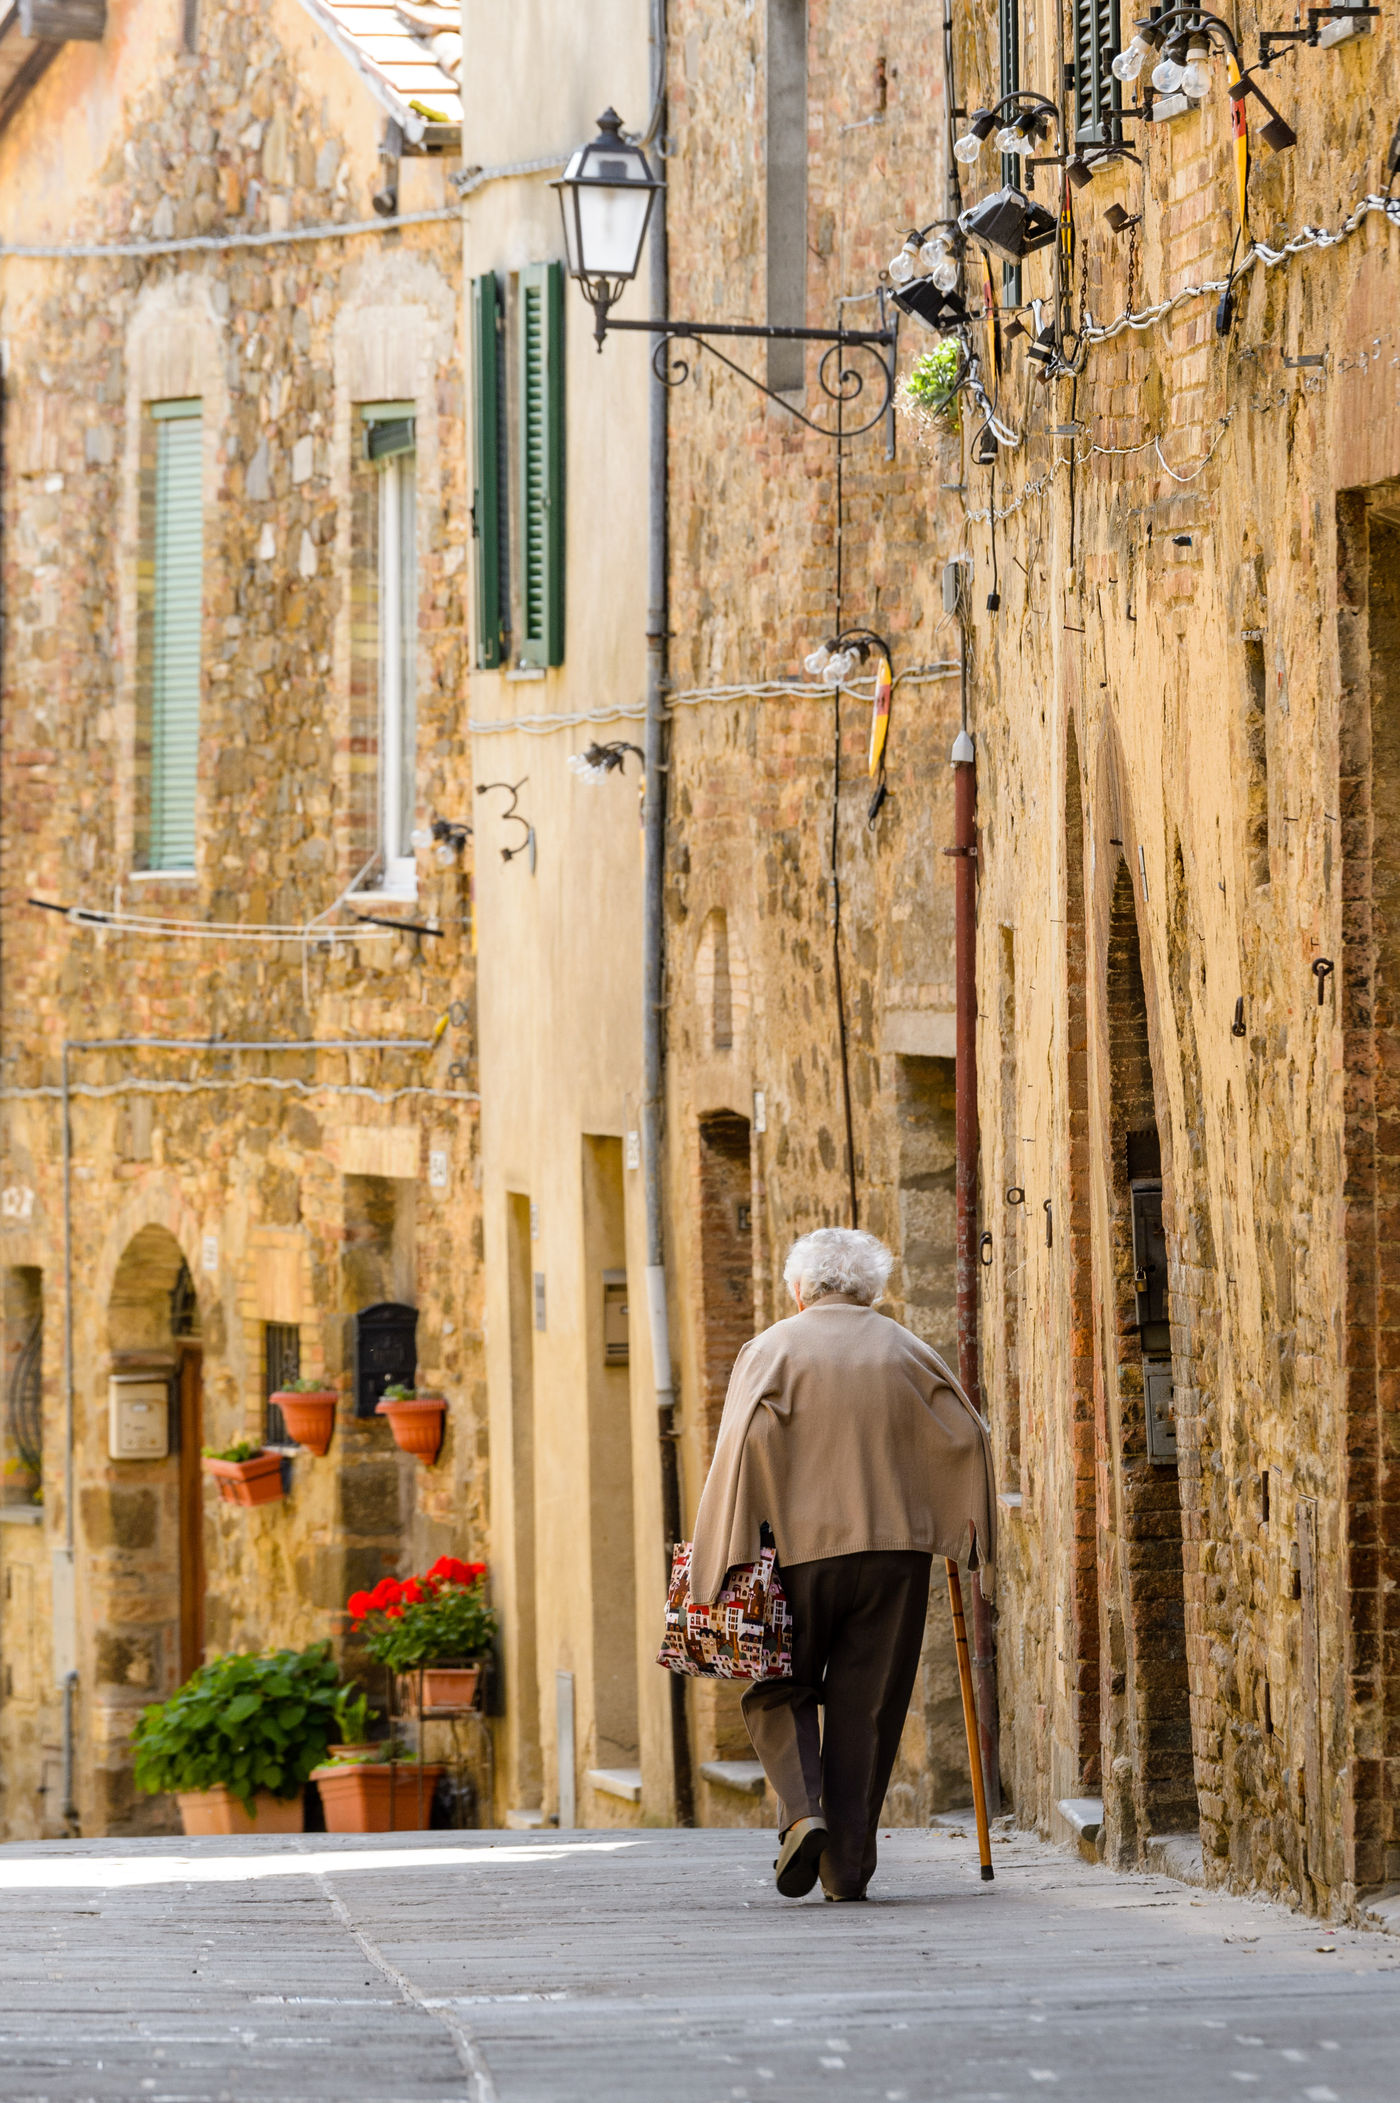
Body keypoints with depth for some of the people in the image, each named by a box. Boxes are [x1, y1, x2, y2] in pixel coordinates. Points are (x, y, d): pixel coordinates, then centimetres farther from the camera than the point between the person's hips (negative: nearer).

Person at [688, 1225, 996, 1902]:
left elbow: (742, 1443, -12)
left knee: (781, 1693, 13)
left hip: (799, 1543, -2)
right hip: (894, 1547, 2)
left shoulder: (771, 1350, 0)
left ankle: (801, 1813, -11)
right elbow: (969, 1434, 3)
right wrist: (969, 1531, 14)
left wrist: (724, 1561, -11)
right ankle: (848, 1864, 3)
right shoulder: (906, 1351, 8)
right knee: (867, 1704, 7)